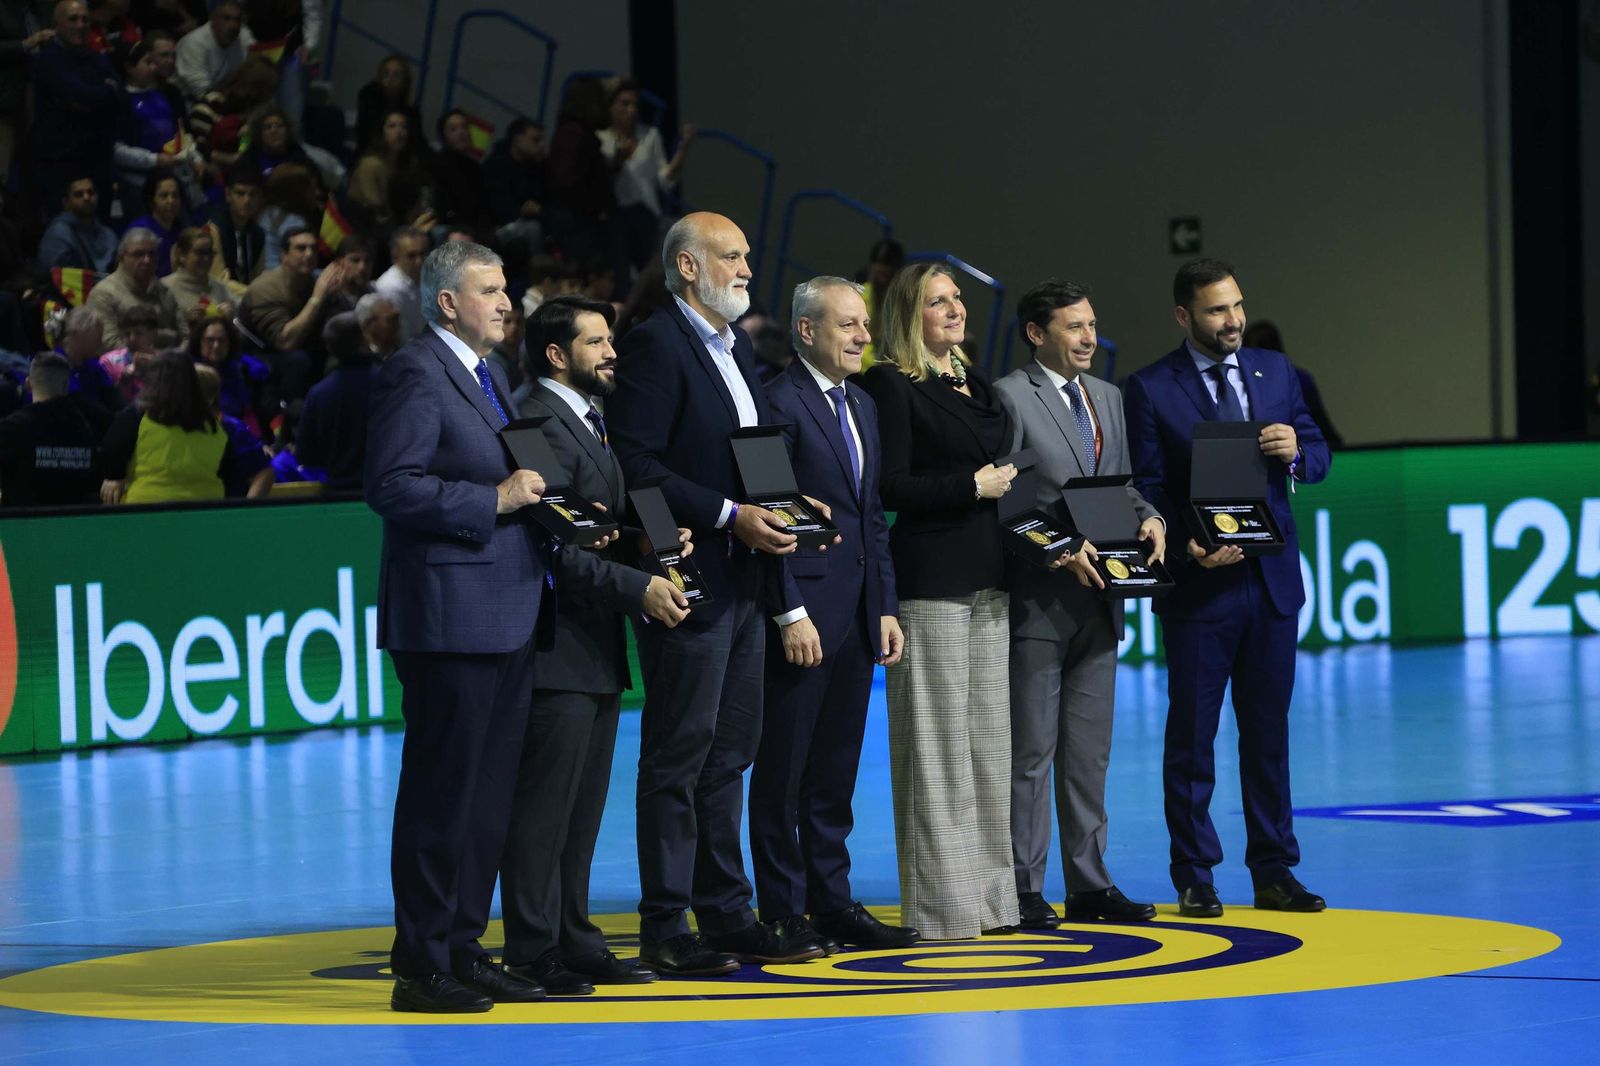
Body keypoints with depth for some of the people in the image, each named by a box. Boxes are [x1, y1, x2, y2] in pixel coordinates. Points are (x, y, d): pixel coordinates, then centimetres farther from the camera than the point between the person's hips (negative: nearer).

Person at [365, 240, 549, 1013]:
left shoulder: (488, 376, 19)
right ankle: (420, 968, -1)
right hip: (447, 619, -10)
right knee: (440, 794, -6)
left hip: (505, 616, 10)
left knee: (488, 794, 12)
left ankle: (462, 949, 19)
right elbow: (391, 486, -19)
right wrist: (493, 501, -20)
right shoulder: (415, 375, -11)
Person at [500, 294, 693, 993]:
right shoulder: (541, 424, -13)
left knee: (582, 809, 13)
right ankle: (533, 955, -5)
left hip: (596, 651, 10)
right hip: (557, 649, -10)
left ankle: (573, 941, 18)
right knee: (543, 807, -7)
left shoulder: (587, 423, 20)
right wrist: (639, 588, -21)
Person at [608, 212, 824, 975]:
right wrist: (730, 516, -20)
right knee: (677, 759, -5)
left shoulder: (738, 350, 18)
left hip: (741, 582, 9)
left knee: (727, 757, 12)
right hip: (689, 581, -9)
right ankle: (665, 931, -1)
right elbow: (636, 466, -18)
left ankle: (727, 916, 18)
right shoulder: (655, 345, -11)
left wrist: (782, 512, 5)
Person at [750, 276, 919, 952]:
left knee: (836, 770, 12)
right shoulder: (780, 402, -10)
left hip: (856, 614, 8)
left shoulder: (862, 406, 16)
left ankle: (832, 902, 17)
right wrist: (791, 613, -18)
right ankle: (782, 911, 4)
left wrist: (885, 607, 12)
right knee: (783, 770, 0)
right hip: (803, 613, -8)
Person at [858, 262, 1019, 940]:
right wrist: (973, 486, -12)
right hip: (929, 581, -8)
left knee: (989, 739, 8)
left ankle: (989, 894, 13)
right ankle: (943, 903, -3)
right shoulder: (891, 386, -7)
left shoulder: (974, 382, 17)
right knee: (938, 743, -6)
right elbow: (890, 487, -14)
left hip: (986, 578, 8)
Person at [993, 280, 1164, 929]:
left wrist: (1148, 517, 0)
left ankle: (1089, 884, 17)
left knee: (1089, 752, 11)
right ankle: (1024, 891, 1)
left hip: (1098, 601, 7)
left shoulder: (1107, 398, 16)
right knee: (1030, 752, -3)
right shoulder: (1009, 397, -8)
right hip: (1037, 601, -7)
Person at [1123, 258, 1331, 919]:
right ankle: (1194, 880, 9)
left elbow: (1317, 456, 12)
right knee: (1192, 735, 3)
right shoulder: (1150, 390, -4)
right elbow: (1148, 490, -6)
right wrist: (1187, 547, -20)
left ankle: (1274, 872, 14)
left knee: (1268, 732, 8)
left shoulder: (1275, 372, 9)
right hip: (1198, 584, -4)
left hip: (1272, 578, 4)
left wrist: (1296, 452, -11)